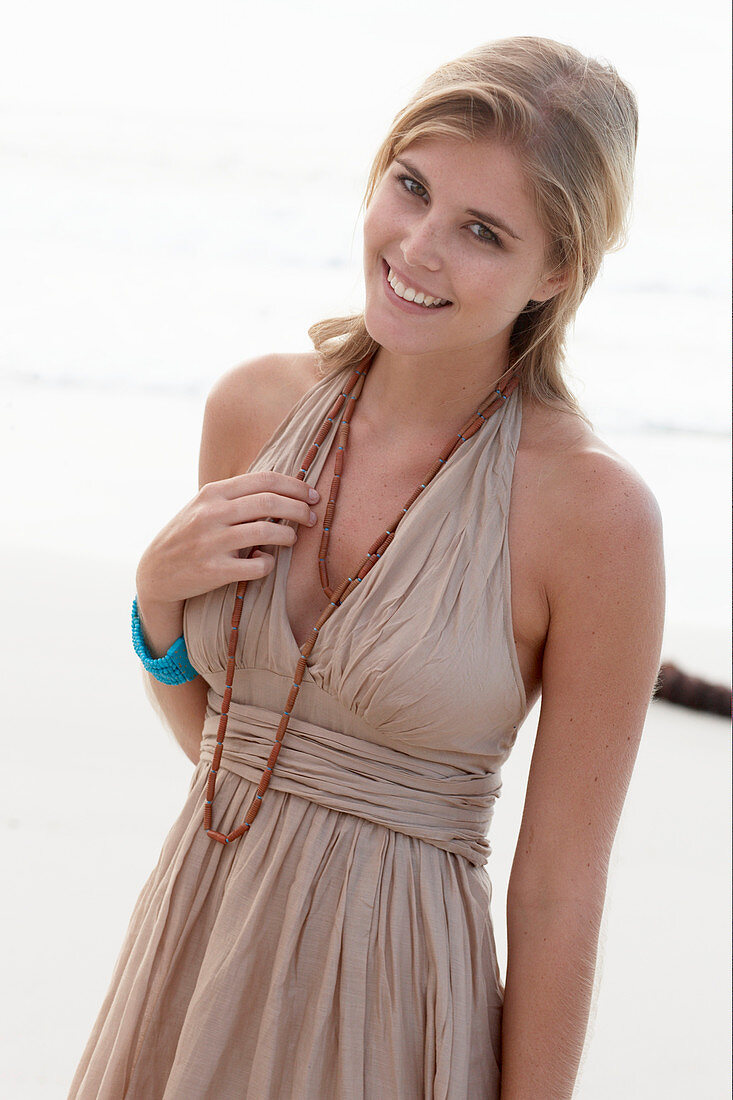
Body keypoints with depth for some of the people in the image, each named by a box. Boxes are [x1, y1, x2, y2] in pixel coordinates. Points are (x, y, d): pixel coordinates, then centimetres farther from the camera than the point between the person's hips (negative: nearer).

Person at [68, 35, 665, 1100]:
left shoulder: (598, 512, -17)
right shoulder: (256, 404, -2)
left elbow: (562, 887, -11)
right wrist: (161, 592, -8)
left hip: (386, 1005, -5)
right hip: (192, 953, 5)